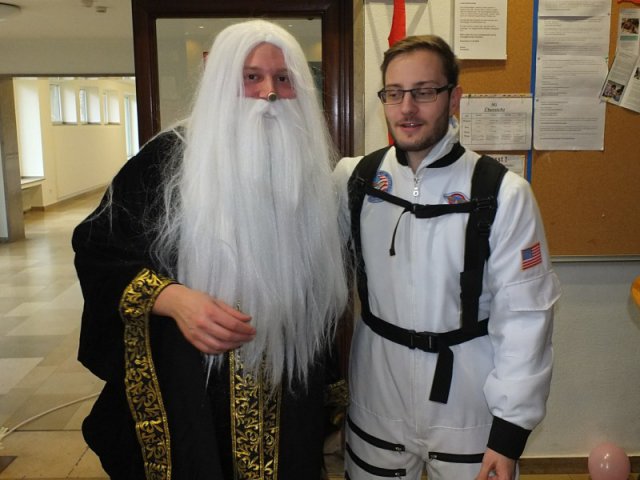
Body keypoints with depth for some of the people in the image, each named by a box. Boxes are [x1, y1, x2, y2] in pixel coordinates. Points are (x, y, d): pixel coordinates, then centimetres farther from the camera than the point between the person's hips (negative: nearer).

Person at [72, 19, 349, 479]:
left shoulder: (309, 169, 3)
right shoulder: (170, 157, -10)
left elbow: (324, 290, 10)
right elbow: (98, 247, -9)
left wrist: (331, 385, 15)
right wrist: (172, 298, -28)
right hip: (188, 390, -3)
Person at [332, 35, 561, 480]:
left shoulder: (503, 193, -13)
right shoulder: (353, 179, -3)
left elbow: (524, 317, -11)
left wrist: (510, 432, -9)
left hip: (467, 409, -2)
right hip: (374, 405, 3)